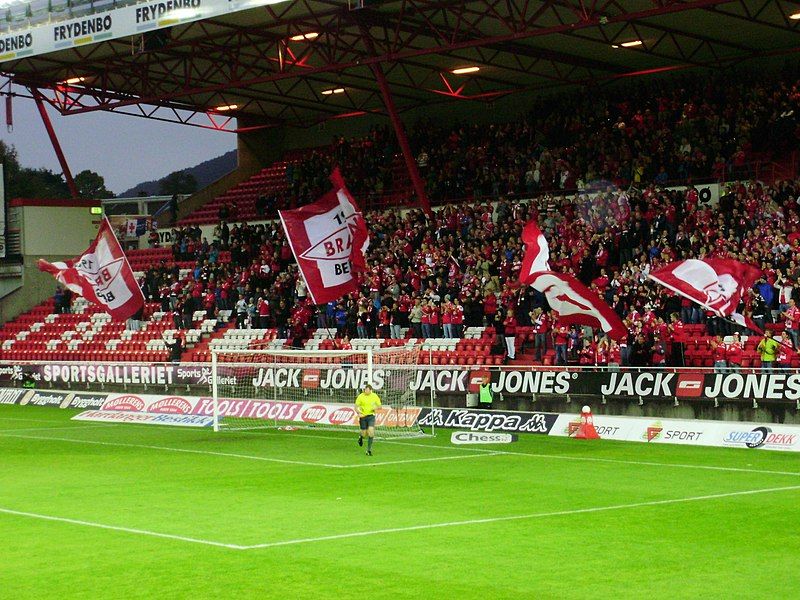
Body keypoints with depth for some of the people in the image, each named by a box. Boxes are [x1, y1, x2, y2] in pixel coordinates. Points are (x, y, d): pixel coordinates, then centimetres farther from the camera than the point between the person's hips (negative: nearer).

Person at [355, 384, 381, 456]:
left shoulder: (374, 396, -2)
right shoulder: (361, 396, -8)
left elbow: (379, 406, 9)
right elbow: (356, 407, -5)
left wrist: (376, 407, -14)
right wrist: (359, 413, -24)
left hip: (371, 416, 1)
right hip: (363, 417, -1)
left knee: (371, 432, -15)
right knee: (364, 434, 3)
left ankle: (369, 450, -4)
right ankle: (361, 436, 43)